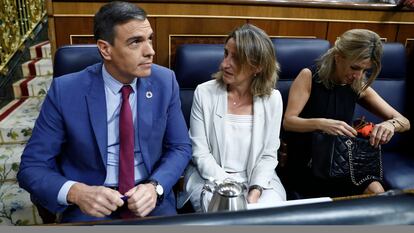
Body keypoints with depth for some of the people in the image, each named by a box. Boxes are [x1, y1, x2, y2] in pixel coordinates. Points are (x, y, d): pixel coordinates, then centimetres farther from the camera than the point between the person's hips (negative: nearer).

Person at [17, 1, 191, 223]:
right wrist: (77, 192, -24)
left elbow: (180, 147, 0)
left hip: (150, 196, 1)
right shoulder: (65, 91, -12)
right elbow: (31, 167, -6)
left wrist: (155, 186, -18)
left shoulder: (164, 81, -7)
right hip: (91, 204, -1)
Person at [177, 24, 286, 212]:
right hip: (210, 177, -1)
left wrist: (255, 191, -16)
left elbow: (269, 154, -1)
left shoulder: (272, 99, -5)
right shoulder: (204, 93, -10)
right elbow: (200, 152, -9)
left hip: (256, 179, 2)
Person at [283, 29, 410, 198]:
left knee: (376, 191, -18)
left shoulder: (359, 86, 3)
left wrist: (390, 124, -22)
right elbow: (288, 122, -17)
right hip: (304, 163, -4)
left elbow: (404, 122, 3)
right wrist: (321, 123, -36)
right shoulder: (309, 76, -9)